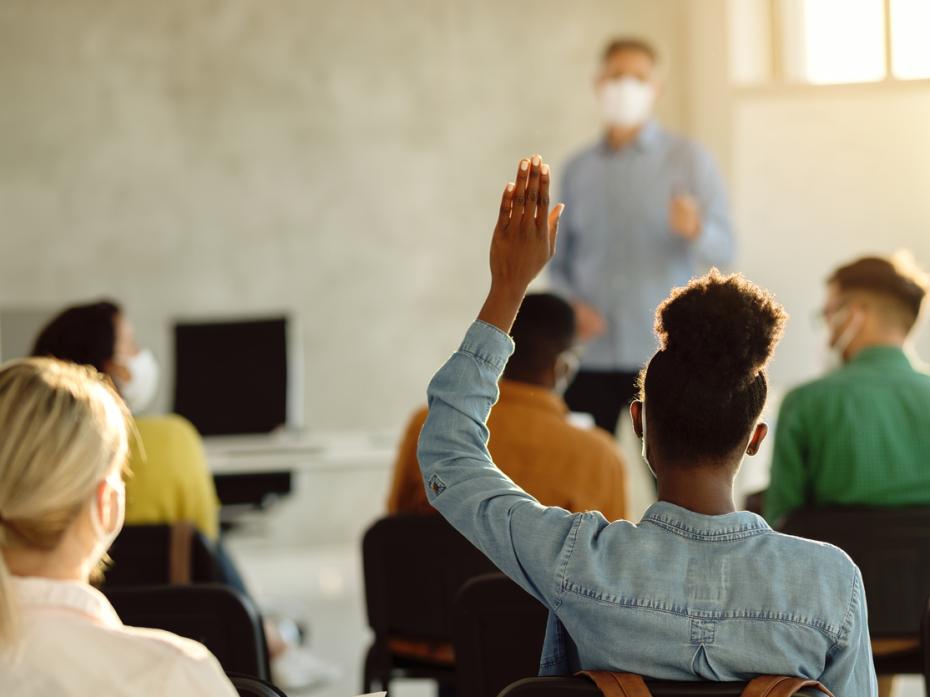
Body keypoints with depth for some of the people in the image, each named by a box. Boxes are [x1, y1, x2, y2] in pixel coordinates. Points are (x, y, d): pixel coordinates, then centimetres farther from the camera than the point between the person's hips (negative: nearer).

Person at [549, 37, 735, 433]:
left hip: (662, 356, -2)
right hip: (591, 357, 2)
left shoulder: (688, 159, 4)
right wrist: (570, 304, -4)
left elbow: (722, 250, -4)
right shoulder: (577, 170, 13)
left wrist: (695, 229, -26)